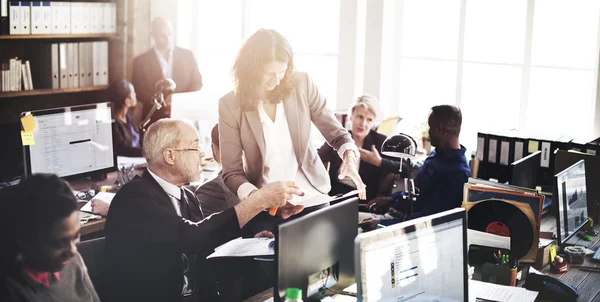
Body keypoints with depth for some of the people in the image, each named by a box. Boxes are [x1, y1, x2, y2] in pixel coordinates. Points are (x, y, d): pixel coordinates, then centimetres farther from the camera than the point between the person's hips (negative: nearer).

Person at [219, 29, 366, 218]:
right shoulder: (230, 105, -9)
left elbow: (336, 133, 2)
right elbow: (232, 174, -9)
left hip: (311, 193, 1)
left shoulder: (301, 84, -5)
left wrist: (349, 158, -19)